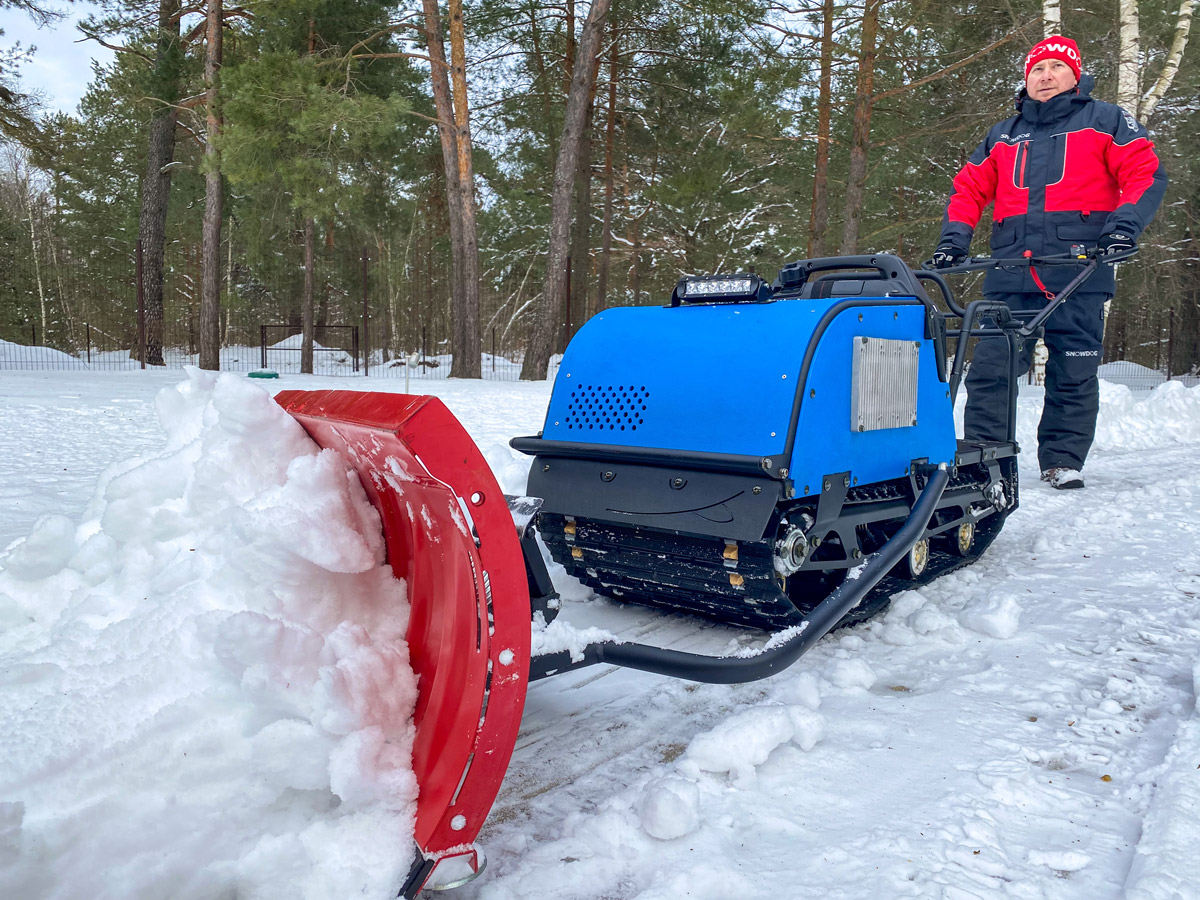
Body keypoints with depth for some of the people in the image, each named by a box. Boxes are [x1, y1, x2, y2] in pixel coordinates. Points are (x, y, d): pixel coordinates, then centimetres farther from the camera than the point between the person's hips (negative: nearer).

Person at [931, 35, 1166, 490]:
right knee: (991, 367, -7)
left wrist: (1125, 225, -10)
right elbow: (968, 188, 23)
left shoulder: (1105, 120, 14)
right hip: (1011, 274, 2)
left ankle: (1064, 460, 9)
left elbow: (1146, 173, 6)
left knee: (1074, 371, -1)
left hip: (1079, 271, -2)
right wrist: (954, 239, 7)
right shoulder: (1002, 135, 24)